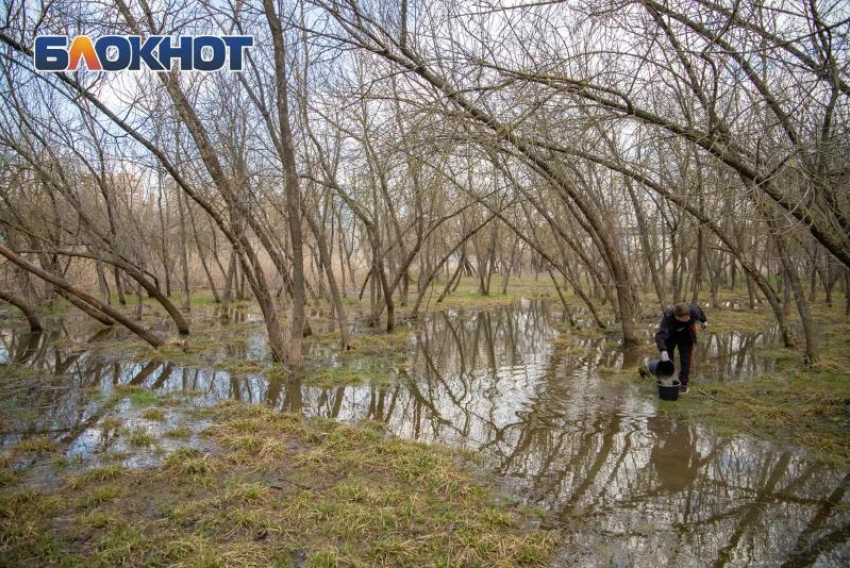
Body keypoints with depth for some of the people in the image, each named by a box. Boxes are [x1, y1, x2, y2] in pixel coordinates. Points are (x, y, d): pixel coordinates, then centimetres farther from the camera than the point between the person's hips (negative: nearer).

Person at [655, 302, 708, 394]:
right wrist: (663, 350, -63)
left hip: (686, 336, 2)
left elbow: (700, 311, -5)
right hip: (670, 335, -1)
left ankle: (683, 384, 5)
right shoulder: (668, 317, -41)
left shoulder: (693, 310, -33)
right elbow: (659, 335, -50)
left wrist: (704, 321, 15)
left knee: (685, 359, -5)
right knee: (666, 360, -3)